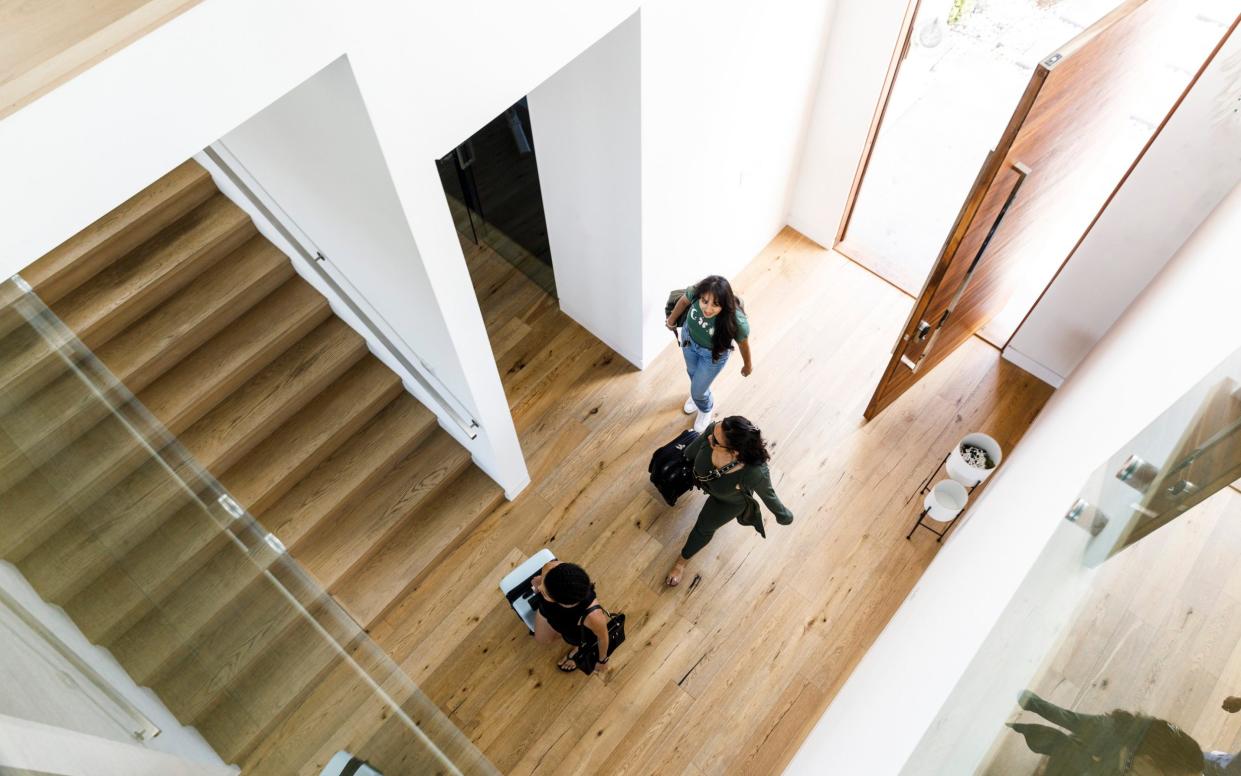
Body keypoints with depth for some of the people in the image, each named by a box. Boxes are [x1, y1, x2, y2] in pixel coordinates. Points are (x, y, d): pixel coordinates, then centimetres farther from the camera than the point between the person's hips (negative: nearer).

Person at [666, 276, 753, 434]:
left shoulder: (737, 321, -42)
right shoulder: (695, 292, -37)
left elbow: (743, 343, -20)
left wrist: (748, 365, 1)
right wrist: (672, 320, 9)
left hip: (713, 355, -3)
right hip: (689, 339, 3)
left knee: (698, 391, 17)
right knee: (692, 373, 33)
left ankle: (706, 409, 56)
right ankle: (697, 395, 70)